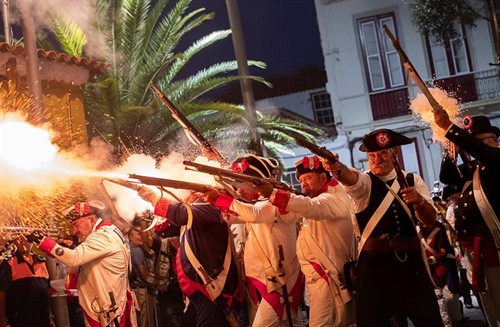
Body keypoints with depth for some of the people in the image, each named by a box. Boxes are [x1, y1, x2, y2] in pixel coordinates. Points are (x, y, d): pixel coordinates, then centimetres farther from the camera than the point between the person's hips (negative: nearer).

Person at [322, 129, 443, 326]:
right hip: (374, 263, -2)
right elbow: (350, 178, -25)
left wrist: (419, 201, -24)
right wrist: (336, 168, -48)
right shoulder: (365, 182, 0)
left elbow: (430, 220, -3)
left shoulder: (413, 181, 7)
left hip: (411, 261, 2)